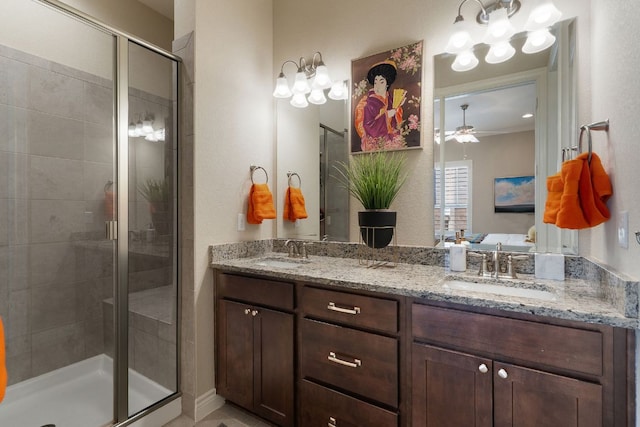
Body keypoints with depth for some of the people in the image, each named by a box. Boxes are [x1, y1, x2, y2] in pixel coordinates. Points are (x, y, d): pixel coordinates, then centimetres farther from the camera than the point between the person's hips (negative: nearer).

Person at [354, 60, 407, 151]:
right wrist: (386, 115, -10)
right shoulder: (366, 101, -5)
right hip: (375, 143, -4)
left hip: (393, 140, 4)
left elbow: (397, 123, 9)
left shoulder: (392, 99, 7)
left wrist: (398, 106, -2)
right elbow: (367, 125, -14)